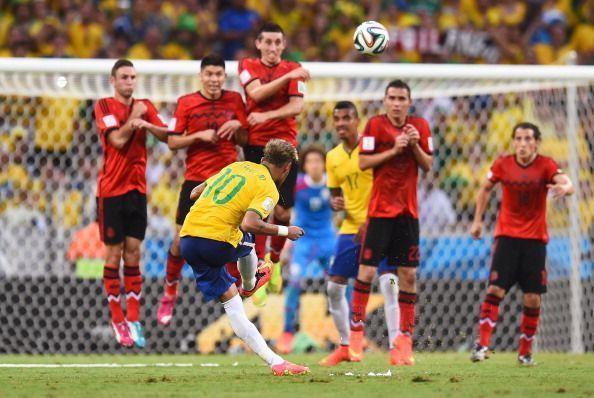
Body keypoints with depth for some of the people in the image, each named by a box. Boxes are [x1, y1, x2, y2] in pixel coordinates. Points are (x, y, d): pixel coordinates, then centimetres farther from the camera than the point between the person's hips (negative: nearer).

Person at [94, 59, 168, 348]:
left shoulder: (145, 107, 10)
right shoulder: (104, 107, -4)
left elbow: (166, 136, -3)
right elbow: (118, 139, -17)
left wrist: (147, 124, -20)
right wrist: (134, 117, -7)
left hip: (137, 188, 4)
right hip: (111, 190, -4)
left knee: (133, 253, 3)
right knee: (114, 254, -1)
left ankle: (133, 320, 5)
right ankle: (117, 320, 4)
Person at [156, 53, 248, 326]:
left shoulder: (235, 100, 5)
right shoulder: (186, 103, -1)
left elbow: (245, 140, 8)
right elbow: (172, 142, -2)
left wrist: (237, 126, -11)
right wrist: (199, 135, -15)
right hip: (196, 180, -1)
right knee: (181, 240, 0)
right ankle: (169, 293, 17)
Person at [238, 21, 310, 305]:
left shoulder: (294, 70, 6)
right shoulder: (248, 66, 5)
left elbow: (297, 106, -7)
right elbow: (257, 93, -14)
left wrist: (267, 115, -22)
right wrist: (288, 77, -21)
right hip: (256, 146, -1)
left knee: (283, 211, -2)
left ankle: (275, 259, 24)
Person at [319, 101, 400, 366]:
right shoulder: (332, 158, 9)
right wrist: (335, 203, -6)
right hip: (350, 228, 6)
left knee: (388, 282, -17)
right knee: (334, 286, 4)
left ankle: (395, 345, -13)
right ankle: (345, 346, 18)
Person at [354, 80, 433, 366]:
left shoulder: (420, 126, 6)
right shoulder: (375, 125, -5)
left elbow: (428, 165, 6)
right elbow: (363, 162, -11)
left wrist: (415, 145, -11)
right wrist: (394, 150, -19)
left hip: (408, 210, 3)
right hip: (379, 210, -3)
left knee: (408, 275, 1)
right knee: (367, 270, -8)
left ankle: (405, 338, 7)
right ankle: (356, 332, 2)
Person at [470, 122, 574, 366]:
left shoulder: (546, 165, -7)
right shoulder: (503, 165, -2)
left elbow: (568, 184, -24)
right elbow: (485, 188, 15)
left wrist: (564, 188, -48)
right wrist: (477, 221, 11)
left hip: (535, 238, 0)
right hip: (507, 235, 0)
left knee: (533, 298, 0)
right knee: (495, 290, -13)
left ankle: (525, 352, 14)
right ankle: (482, 345, -14)